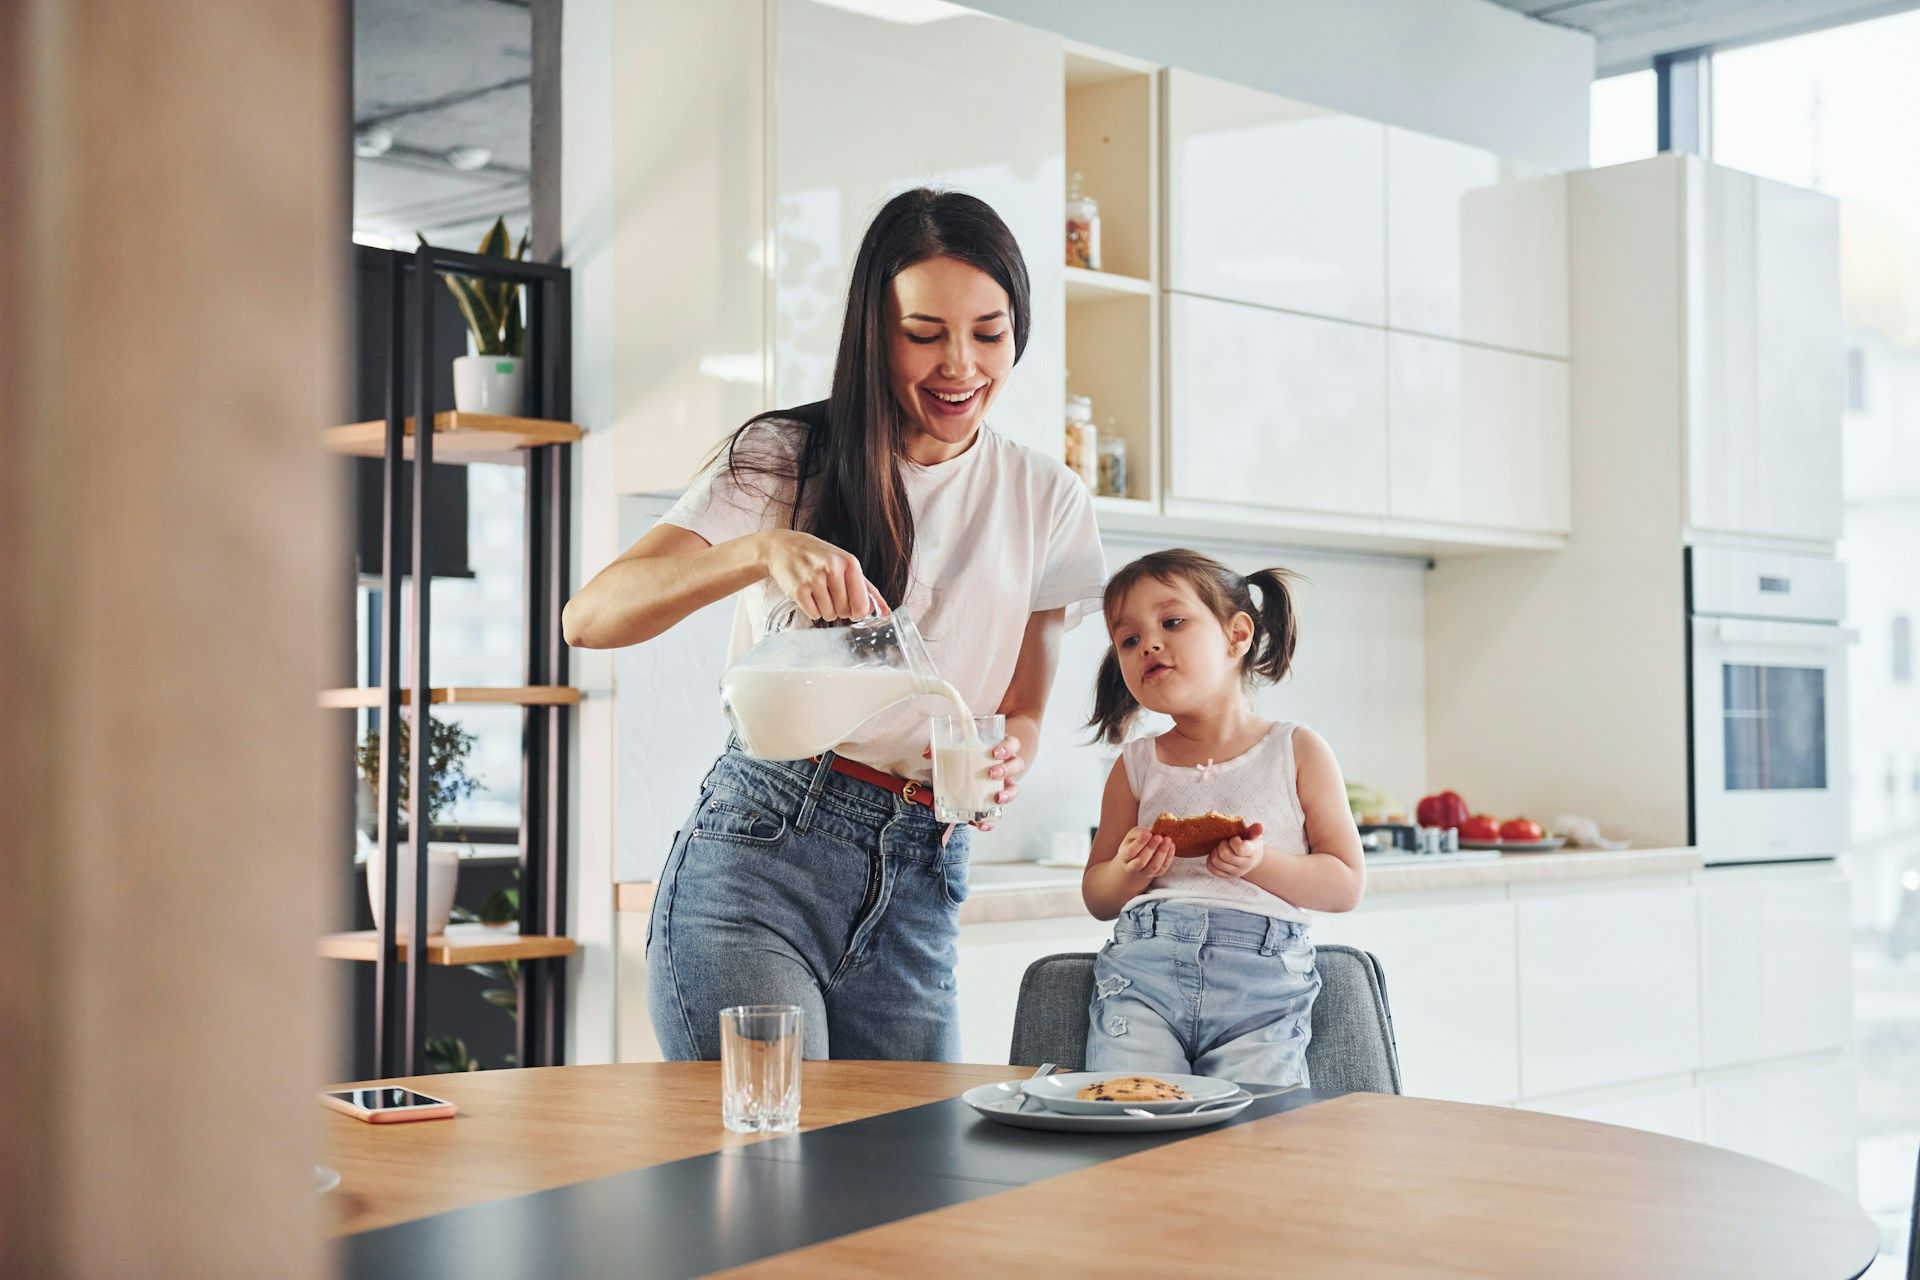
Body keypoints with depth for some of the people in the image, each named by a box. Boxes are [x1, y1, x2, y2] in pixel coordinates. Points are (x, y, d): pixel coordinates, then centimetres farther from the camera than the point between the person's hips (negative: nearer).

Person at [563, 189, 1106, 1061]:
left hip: (917, 893, 4)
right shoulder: (789, 459, 0)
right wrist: (764, 549, -27)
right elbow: (590, 618, -10)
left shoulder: (1047, 501, 10)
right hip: (758, 856, -4)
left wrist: (1005, 761, -9)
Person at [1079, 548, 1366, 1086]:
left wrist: (1261, 863, -11)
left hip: (1262, 981, -1)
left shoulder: (1296, 752, 8)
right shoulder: (1137, 765, 14)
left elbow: (1347, 885, 6)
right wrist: (1129, 871, -3)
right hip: (1143, 965, 2)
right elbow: (1097, 896, 21)